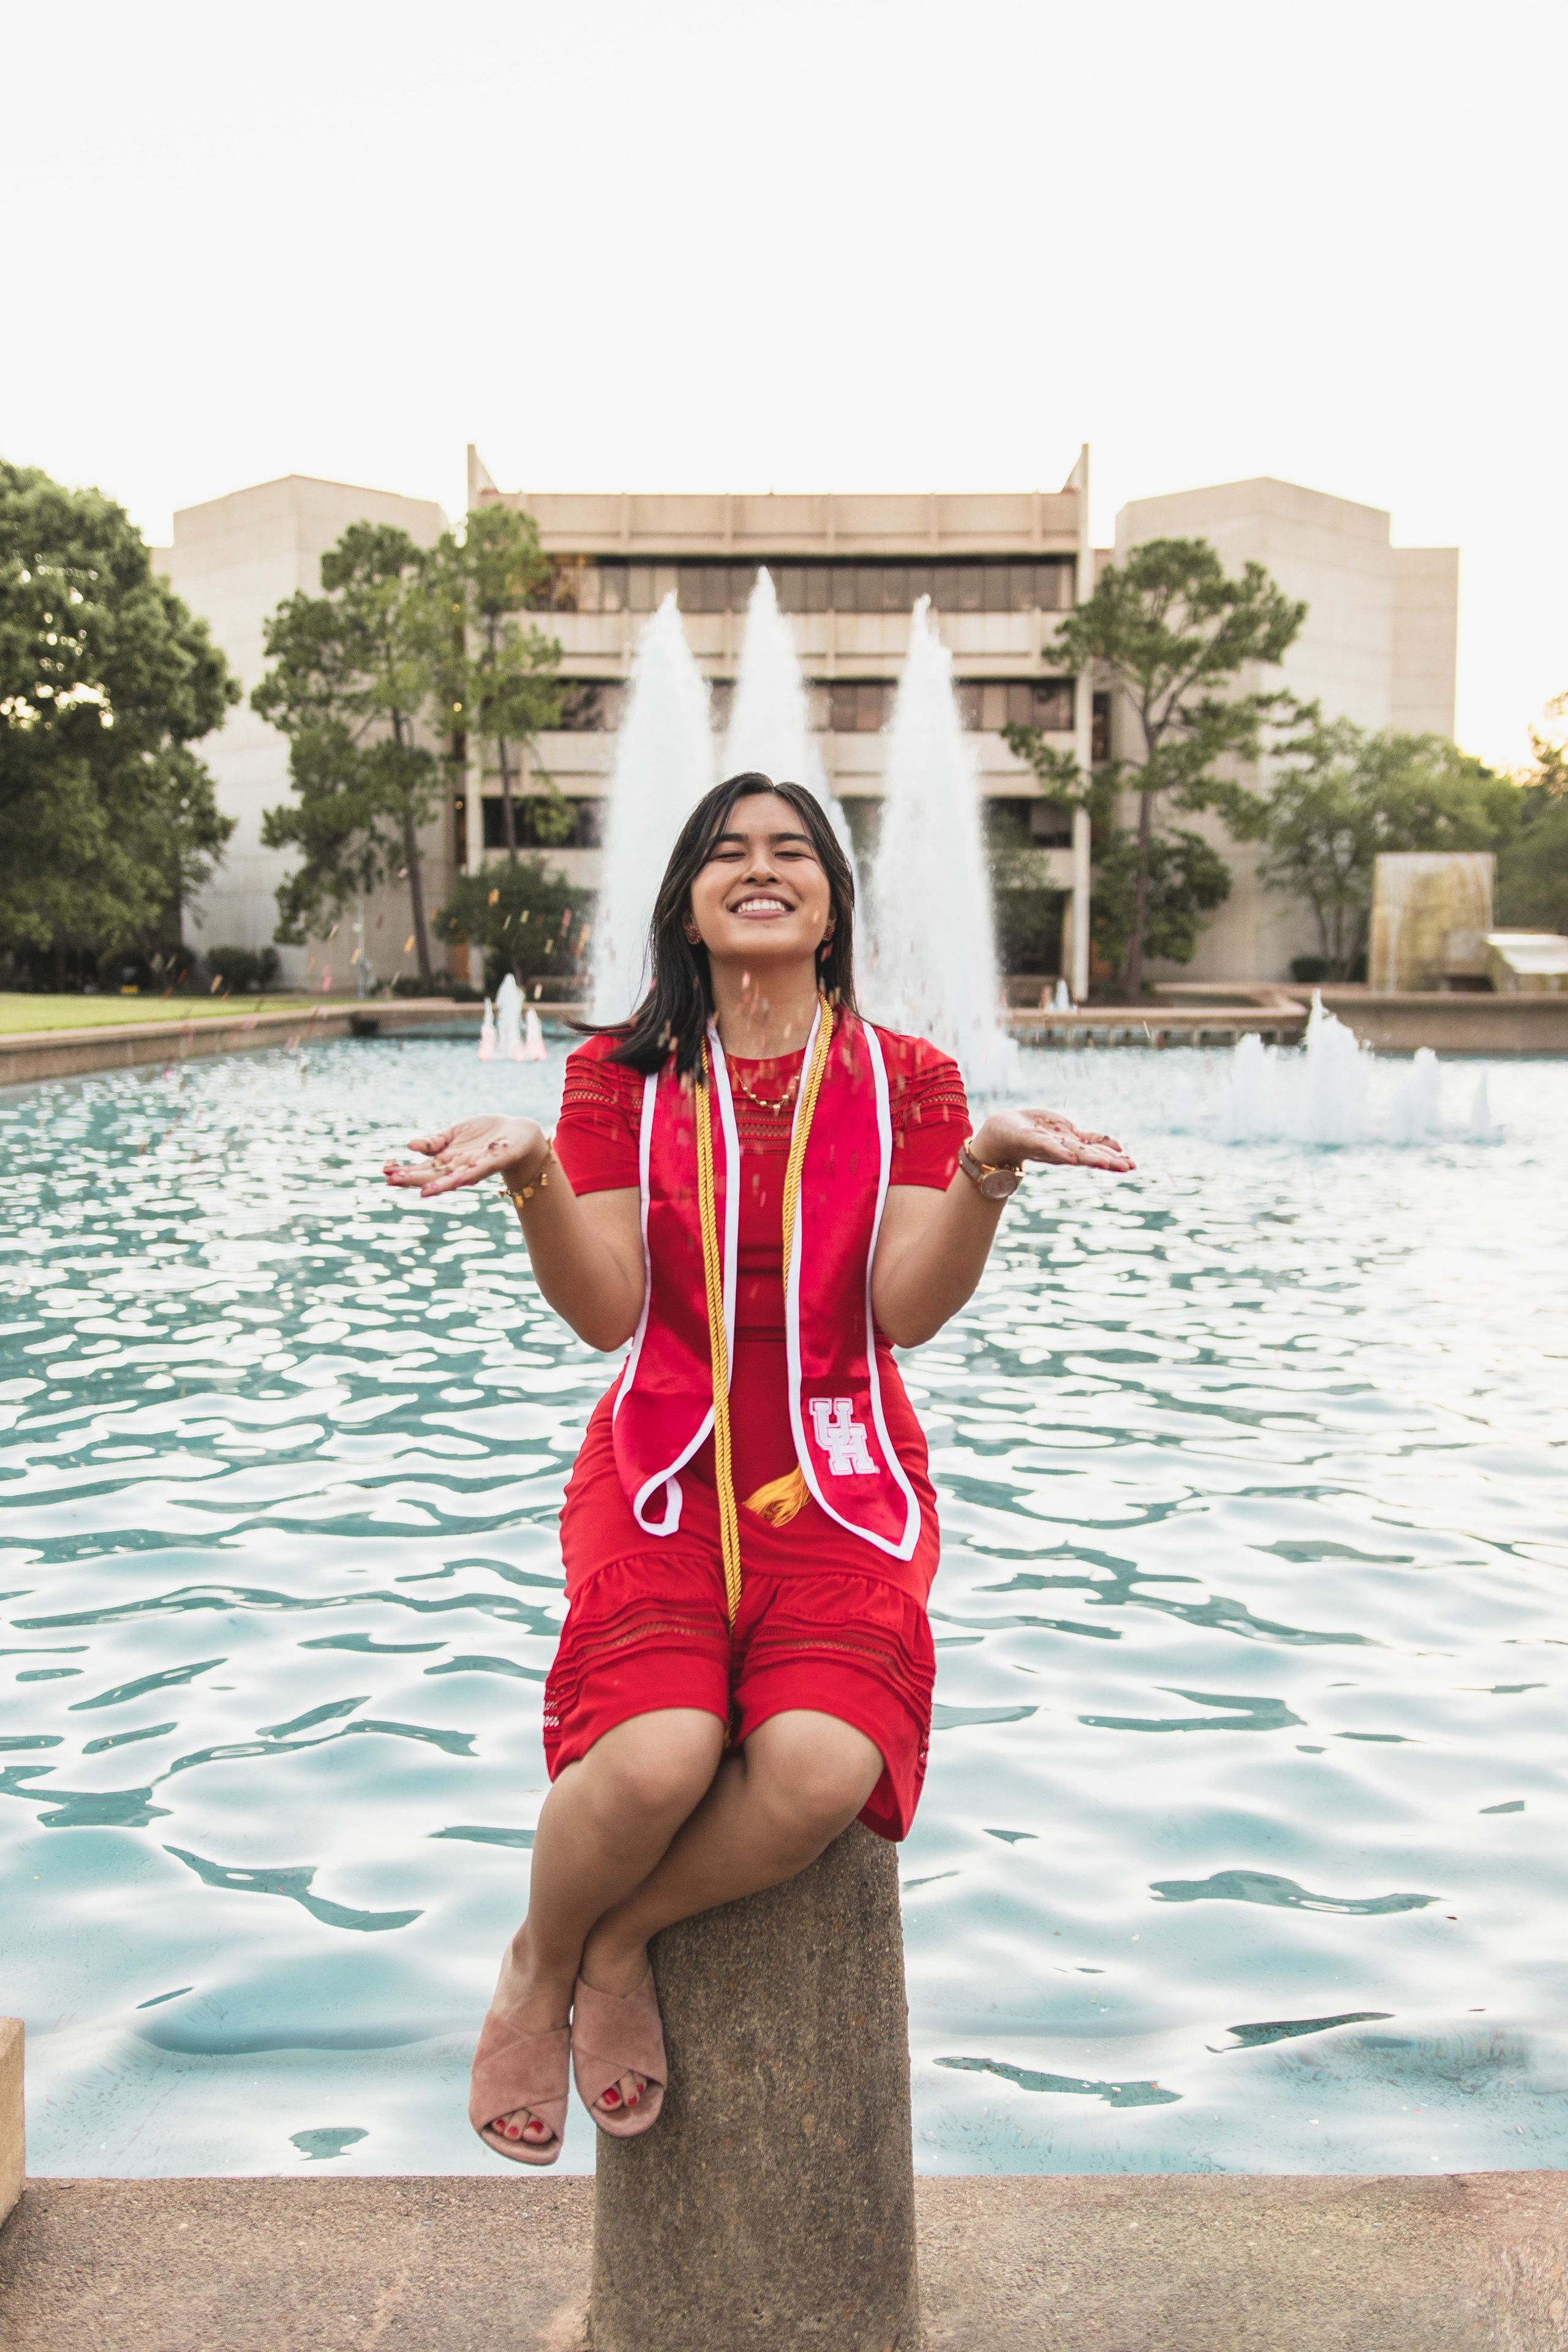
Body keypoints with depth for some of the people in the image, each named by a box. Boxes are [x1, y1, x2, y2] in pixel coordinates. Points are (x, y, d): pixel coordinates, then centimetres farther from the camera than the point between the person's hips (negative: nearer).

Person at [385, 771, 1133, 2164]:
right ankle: (540, 1965, 6)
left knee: (823, 1765, -28)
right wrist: (533, 1173, -21)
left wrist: (989, 1166, -21)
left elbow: (907, 1309, -5)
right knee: (658, 1756, -29)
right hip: (663, 1470, 0)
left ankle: (618, 1947, 4)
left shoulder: (906, 1082, 7)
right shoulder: (622, 1075, 7)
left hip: (841, 1481, 1)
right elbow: (607, 1311, -5)